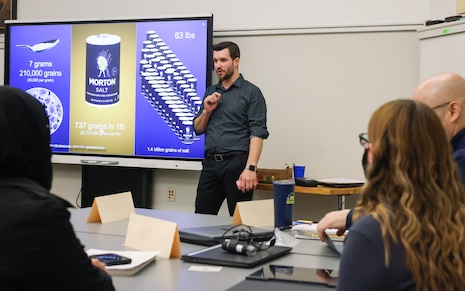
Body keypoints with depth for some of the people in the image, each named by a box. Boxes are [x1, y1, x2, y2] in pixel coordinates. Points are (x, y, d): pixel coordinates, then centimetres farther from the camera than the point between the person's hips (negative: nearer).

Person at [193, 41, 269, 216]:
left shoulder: (251, 92, -3)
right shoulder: (211, 92, 16)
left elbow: (257, 133, -11)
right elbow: (198, 129, 20)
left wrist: (250, 168, -22)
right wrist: (207, 111, -1)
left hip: (237, 164, -5)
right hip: (211, 163, 6)